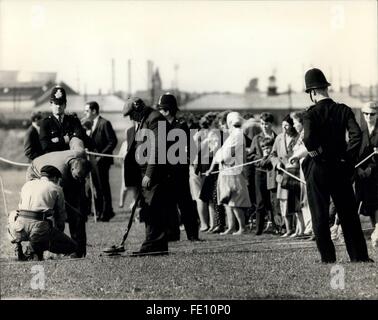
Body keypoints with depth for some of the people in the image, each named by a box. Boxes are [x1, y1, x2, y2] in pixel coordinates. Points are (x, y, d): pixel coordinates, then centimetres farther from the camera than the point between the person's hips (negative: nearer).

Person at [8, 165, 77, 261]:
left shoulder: (27, 185, 25)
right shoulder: (56, 189, 13)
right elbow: (61, 216, 17)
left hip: (20, 228, 4)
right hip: (40, 227, -4)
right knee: (72, 246, 7)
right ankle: (36, 247, -9)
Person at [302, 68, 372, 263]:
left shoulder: (311, 114, -9)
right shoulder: (343, 110, 1)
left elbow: (308, 139, -25)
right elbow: (356, 134, -11)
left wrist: (316, 153, -10)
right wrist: (348, 158, -5)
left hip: (318, 169, -3)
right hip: (340, 168, 3)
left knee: (320, 217, 5)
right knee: (349, 214, 11)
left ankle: (328, 259, 5)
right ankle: (360, 256, 12)